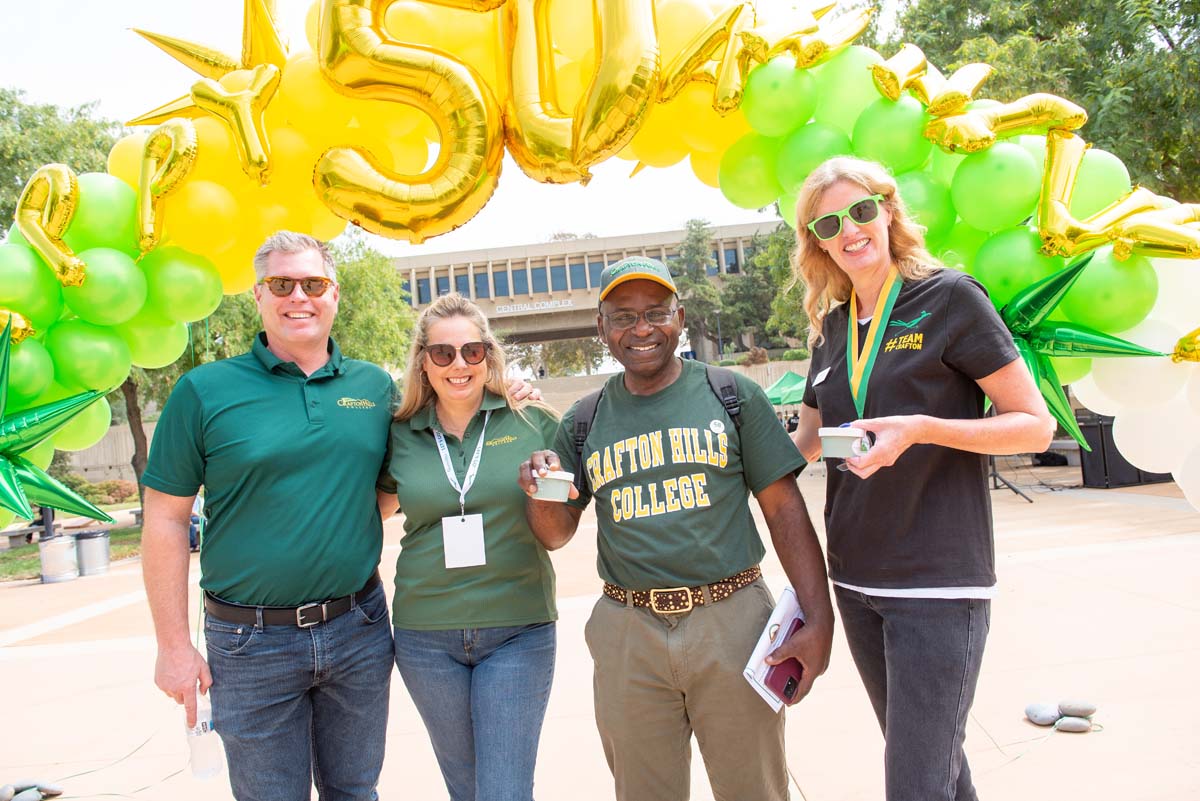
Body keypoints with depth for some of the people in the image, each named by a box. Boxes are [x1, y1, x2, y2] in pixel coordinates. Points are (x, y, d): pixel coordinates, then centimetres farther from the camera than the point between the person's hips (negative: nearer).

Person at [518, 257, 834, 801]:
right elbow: (556, 534, 12)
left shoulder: (732, 395, 2)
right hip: (628, 634, 2)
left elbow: (784, 510, 0)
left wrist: (819, 619, -9)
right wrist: (540, 491, -11)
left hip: (732, 618, -1)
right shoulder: (583, 423, 8)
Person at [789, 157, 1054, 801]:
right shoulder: (831, 328, 10)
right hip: (855, 578, 6)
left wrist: (922, 428, -22)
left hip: (938, 578, -6)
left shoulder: (948, 297, -6)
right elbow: (804, 445, 19)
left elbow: (1035, 425, -8)